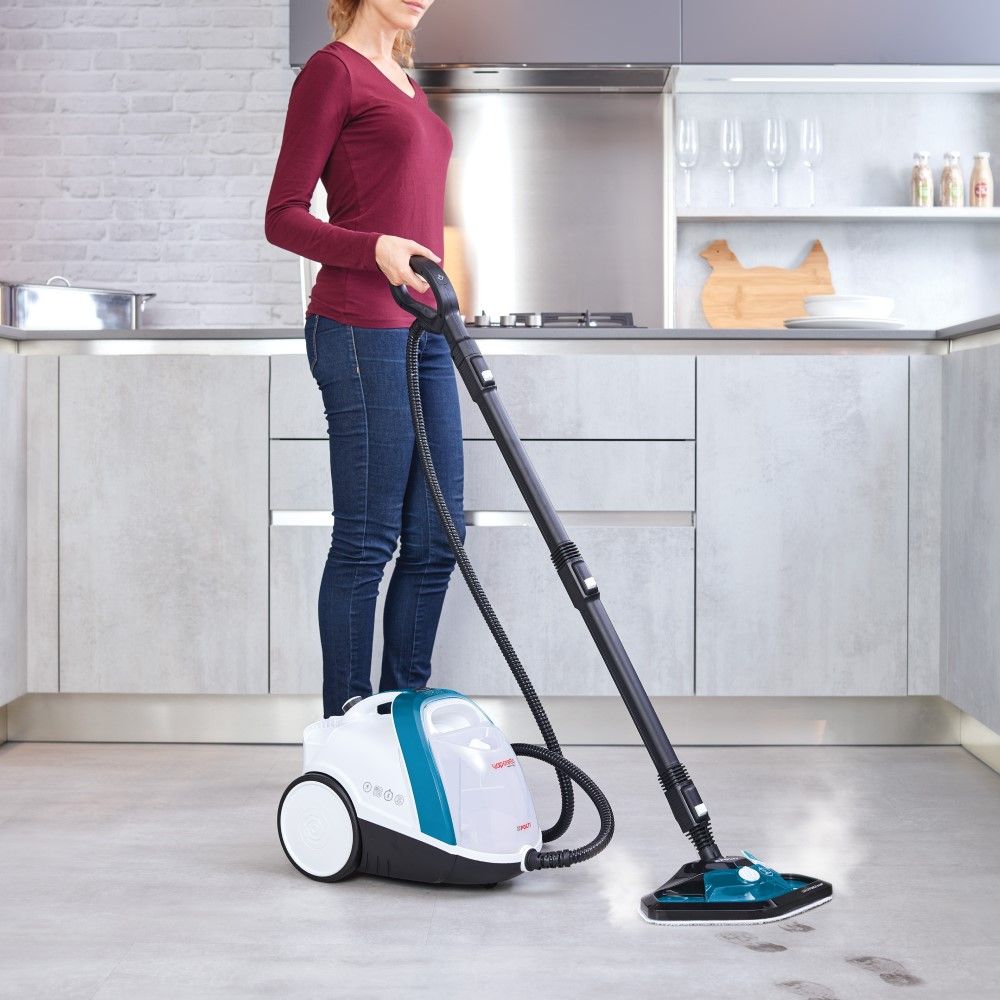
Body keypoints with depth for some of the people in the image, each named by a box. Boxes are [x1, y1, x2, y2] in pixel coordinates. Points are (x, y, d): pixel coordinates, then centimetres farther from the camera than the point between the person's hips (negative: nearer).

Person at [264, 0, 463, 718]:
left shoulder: (406, 83, 21)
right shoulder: (332, 70, -4)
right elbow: (283, 216, -9)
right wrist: (378, 248, -24)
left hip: (421, 329, 9)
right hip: (360, 328, -9)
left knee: (436, 535, 9)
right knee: (367, 540, -4)